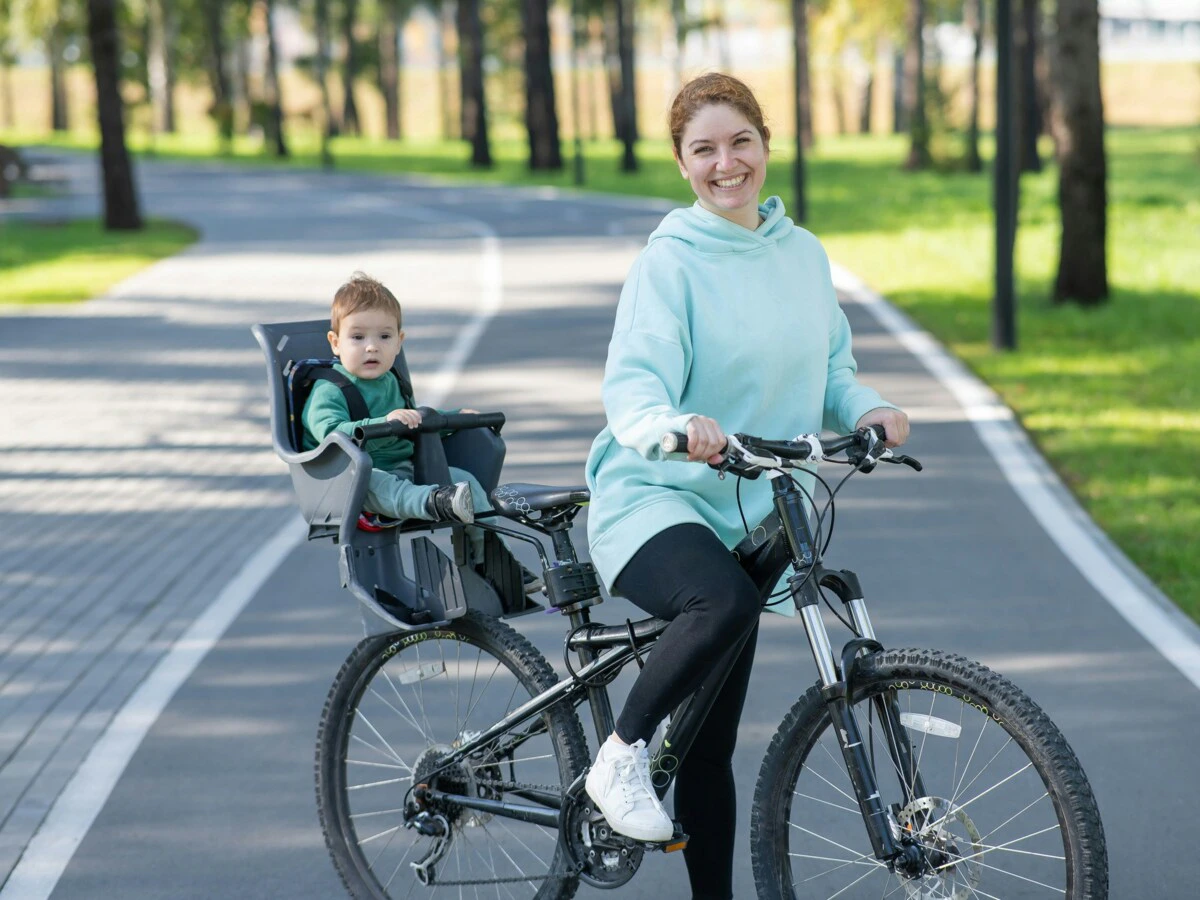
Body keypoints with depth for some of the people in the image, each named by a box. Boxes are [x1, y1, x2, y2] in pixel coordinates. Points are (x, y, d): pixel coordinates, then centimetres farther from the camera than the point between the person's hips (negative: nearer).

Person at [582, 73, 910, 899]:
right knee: (726, 600, -38)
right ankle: (624, 754, -17)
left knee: (712, 745, 10)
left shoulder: (804, 255, 9)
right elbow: (632, 383, -20)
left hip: (738, 514, 6)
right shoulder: (671, 261, -10)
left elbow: (831, 370, 16)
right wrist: (672, 427, -42)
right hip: (649, 501, -6)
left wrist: (868, 410, -7)